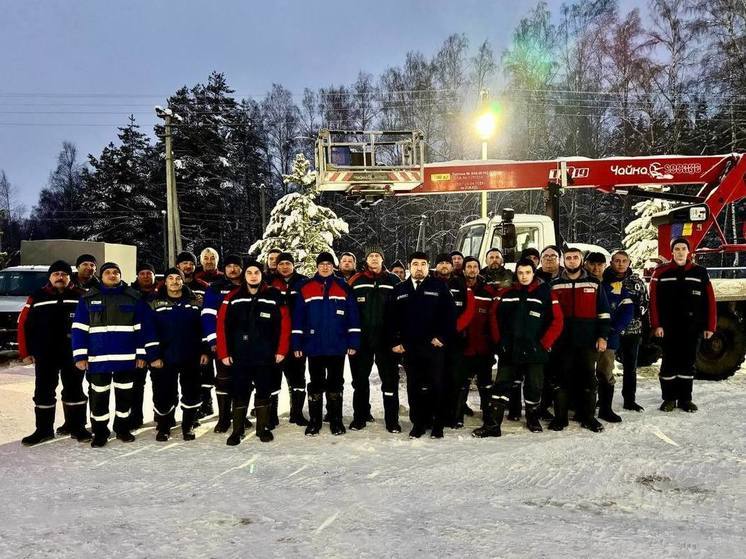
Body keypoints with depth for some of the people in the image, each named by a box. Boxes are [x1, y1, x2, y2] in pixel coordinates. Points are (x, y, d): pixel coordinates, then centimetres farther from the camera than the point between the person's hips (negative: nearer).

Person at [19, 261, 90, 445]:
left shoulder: (80, 297, 1)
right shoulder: (37, 297, 3)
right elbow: (24, 325, 3)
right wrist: (25, 352, -1)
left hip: (73, 353, -1)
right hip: (44, 354, 1)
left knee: (74, 390, 8)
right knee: (44, 392, 6)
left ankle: (76, 426, 19)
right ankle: (43, 430, 17)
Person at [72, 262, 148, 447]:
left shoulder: (133, 297, 5)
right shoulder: (88, 298, 4)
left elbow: (141, 328, 4)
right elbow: (79, 329, 1)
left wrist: (141, 354, -2)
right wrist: (80, 355, -7)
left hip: (126, 357, 1)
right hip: (98, 358, 0)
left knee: (125, 395, 10)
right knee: (99, 397, 5)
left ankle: (123, 428, 25)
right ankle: (100, 432, 19)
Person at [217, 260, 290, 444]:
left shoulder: (274, 296, -2)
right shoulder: (232, 298, 0)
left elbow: (284, 324, -1)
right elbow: (222, 326, 1)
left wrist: (281, 351, -4)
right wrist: (224, 353, -3)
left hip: (265, 357, 0)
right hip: (239, 357, 0)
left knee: (263, 393, 11)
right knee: (239, 394, 7)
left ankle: (263, 428, 25)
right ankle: (237, 431, 19)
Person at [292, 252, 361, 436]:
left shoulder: (343, 288, 3)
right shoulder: (306, 288, 2)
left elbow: (353, 316, 2)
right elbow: (298, 317, 2)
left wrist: (353, 342, -4)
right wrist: (297, 344, -2)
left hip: (337, 346, 0)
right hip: (314, 346, 0)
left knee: (335, 384, 9)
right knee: (316, 384, 8)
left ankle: (336, 420, 19)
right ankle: (314, 421, 18)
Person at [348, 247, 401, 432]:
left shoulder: (393, 281, 3)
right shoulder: (356, 281, 4)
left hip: (386, 338, -1)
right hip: (361, 338, 1)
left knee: (390, 379, 2)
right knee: (360, 378, 10)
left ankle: (392, 420, 10)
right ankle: (359, 417, 21)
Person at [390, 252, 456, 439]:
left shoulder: (439, 286, 3)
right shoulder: (400, 290, 12)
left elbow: (450, 313, -3)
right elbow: (393, 318, 11)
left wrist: (442, 337, -9)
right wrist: (395, 342, 3)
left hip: (434, 345, -3)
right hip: (409, 347, 3)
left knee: (437, 386, 1)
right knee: (414, 387, 7)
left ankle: (438, 425, 11)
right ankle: (418, 423, 17)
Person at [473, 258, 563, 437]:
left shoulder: (545, 293, -3)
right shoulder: (506, 294, 4)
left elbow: (557, 321, -4)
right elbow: (494, 316, 11)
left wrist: (544, 344, -7)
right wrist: (499, 341, 4)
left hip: (534, 351, -1)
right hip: (509, 351, 1)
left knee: (534, 387, 11)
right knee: (502, 386, -1)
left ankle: (532, 419, 34)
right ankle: (492, 424, 1)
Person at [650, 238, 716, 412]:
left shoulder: (700, 273, 5)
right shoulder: (661, 273, 1)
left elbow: (710, 300, 3)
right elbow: (654, 300, -4)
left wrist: (710, 326, -2)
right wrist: (656, 325, -10)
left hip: (693, 327, 1)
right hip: (669, 327, -1)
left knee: (688, 363, 9)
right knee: (669, 363, 5)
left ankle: (685, 398, 19)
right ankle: (669, 398, 15)